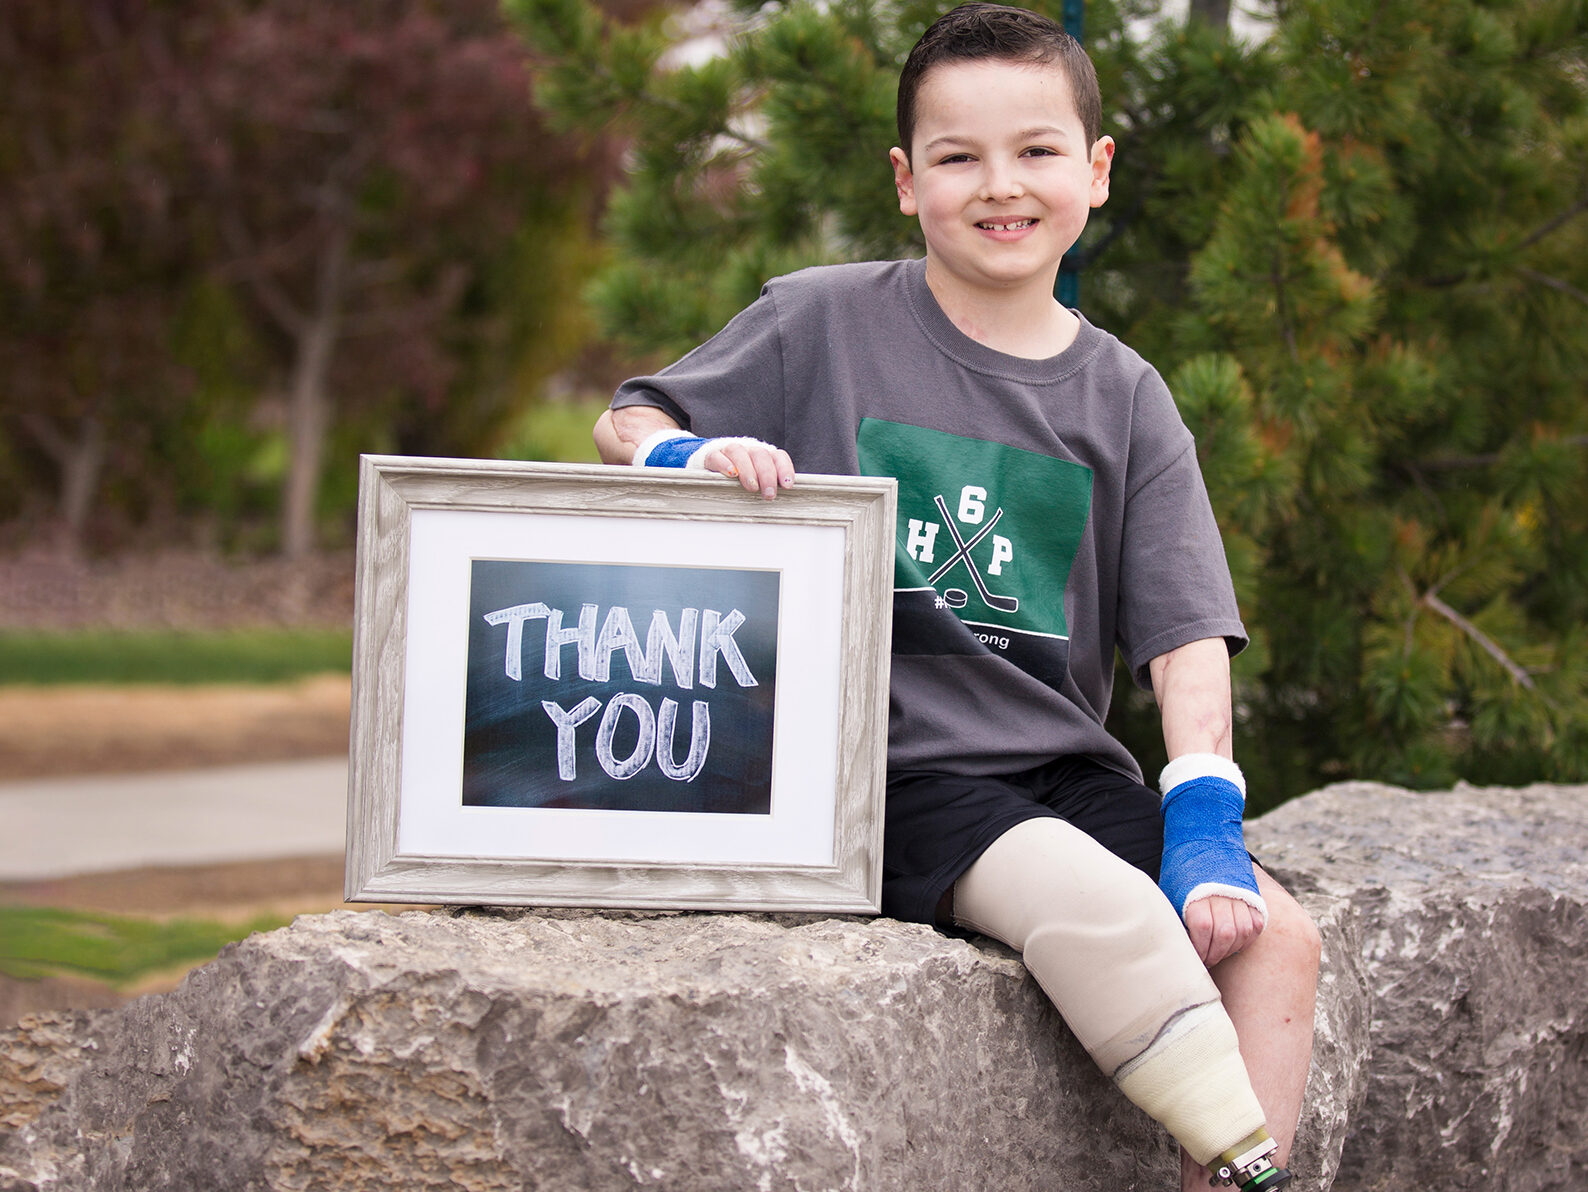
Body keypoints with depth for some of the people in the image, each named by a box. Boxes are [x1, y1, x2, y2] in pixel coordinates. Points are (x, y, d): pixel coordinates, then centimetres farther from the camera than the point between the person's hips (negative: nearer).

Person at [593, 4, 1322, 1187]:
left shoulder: (1125, 397, 10)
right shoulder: (823, 321, 4)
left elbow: (1186, 638, 5)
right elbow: (625, 422, 10)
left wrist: (1204, 824, -10)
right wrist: (695, 455, -15)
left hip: (1067, 766, 4)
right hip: (898, 770, -4)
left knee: (1273, 937, -19)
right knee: (1100, 908, -31)